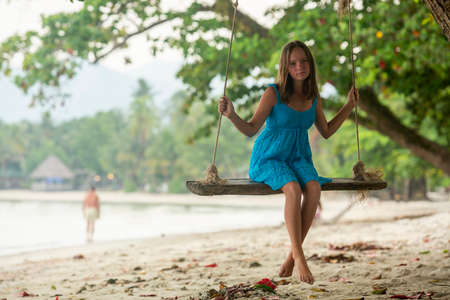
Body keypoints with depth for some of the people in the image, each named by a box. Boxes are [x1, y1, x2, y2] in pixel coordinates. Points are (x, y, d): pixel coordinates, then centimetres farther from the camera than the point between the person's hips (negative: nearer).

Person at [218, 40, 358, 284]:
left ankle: (292, 256, -24)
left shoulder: (314, 97, 6)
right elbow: (251, 129, -5)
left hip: (298, 159, 4)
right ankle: (299, 258, -32)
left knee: (314, 188, -31)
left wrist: (349, 106, 17)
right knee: (293, 189, -36)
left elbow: (326, 132, 20)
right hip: (268, 158, -4)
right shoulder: (273, 93, -8)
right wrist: (232, 115, -23)